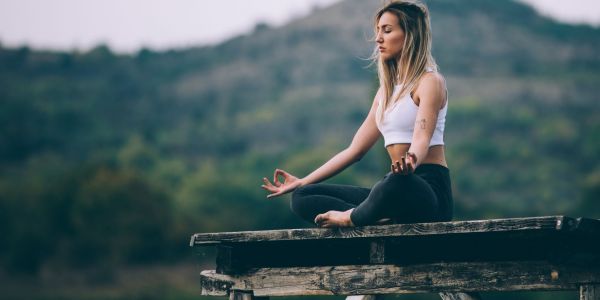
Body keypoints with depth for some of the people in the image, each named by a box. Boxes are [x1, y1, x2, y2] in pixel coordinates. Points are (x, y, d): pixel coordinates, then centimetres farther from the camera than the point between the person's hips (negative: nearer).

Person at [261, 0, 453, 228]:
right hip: (396, 188, 8)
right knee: (303, 197, -4)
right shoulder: (386, 90, 20)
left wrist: (409, 163, -45)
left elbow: (422, 140, -21)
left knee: (399, 182, -45)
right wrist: (300, 182, 18)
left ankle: (352, 217, -16)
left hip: (429, 189, -8)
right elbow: (355, 149, 20)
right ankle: (380, 221, -25)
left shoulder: (429, 81, -4)